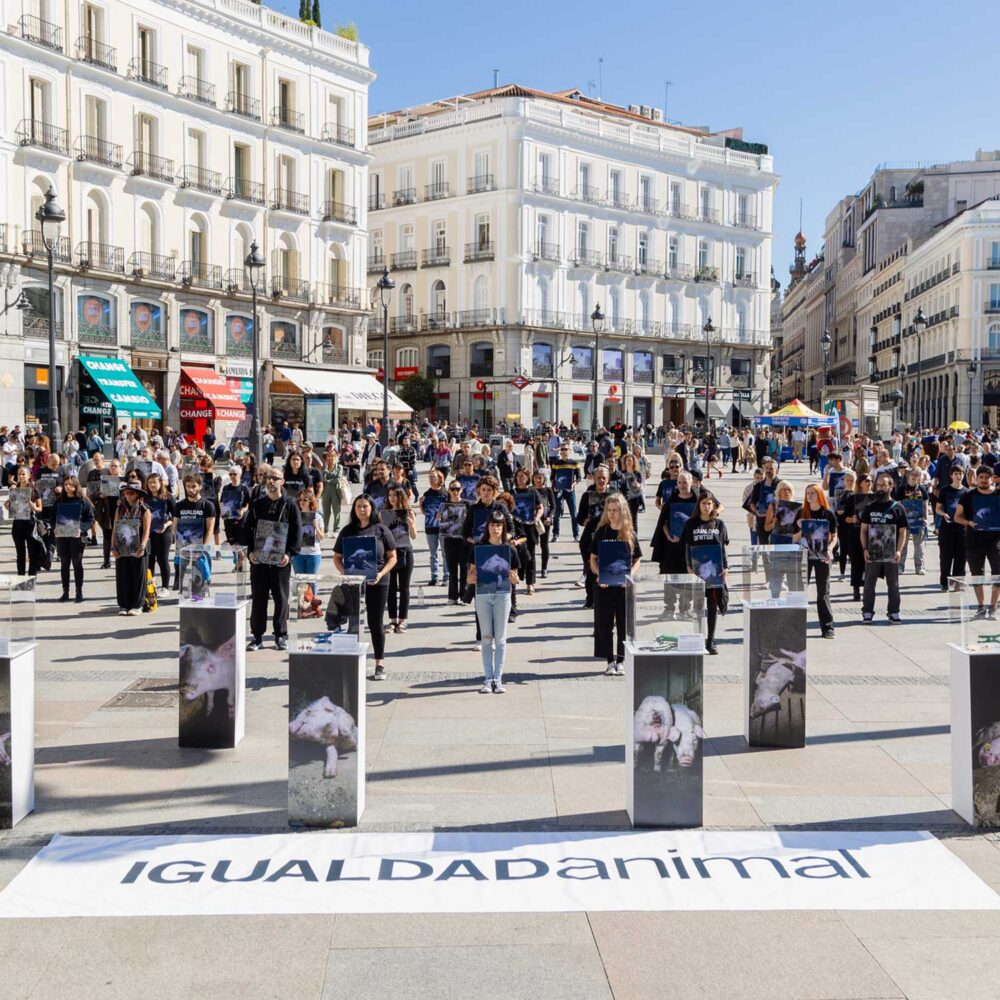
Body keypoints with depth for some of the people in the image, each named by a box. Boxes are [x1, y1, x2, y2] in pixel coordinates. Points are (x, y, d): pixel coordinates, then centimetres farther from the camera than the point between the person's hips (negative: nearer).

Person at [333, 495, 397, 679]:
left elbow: (392, 557, 2)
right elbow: (337, 557, 9)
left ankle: (380, 664, 12)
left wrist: (381, 574, -14)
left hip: (377, 583, -2)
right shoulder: (347, 531, 7)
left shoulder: (381, 530, 1)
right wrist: (344, 572, -10)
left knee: (376, 623, 3)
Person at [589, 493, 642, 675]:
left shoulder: (630, 534, 1)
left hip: (624, 585, 0)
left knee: (624, 624, 4)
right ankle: (610, 661, 15)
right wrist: (599, 575, -14)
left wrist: (630, 576, -12)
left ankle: (620, 661, 15)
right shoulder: (601, 532, 2)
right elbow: (593, 559, 4)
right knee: (604, 624, 3)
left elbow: (637, 561, 6)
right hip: (604, 585, 0)